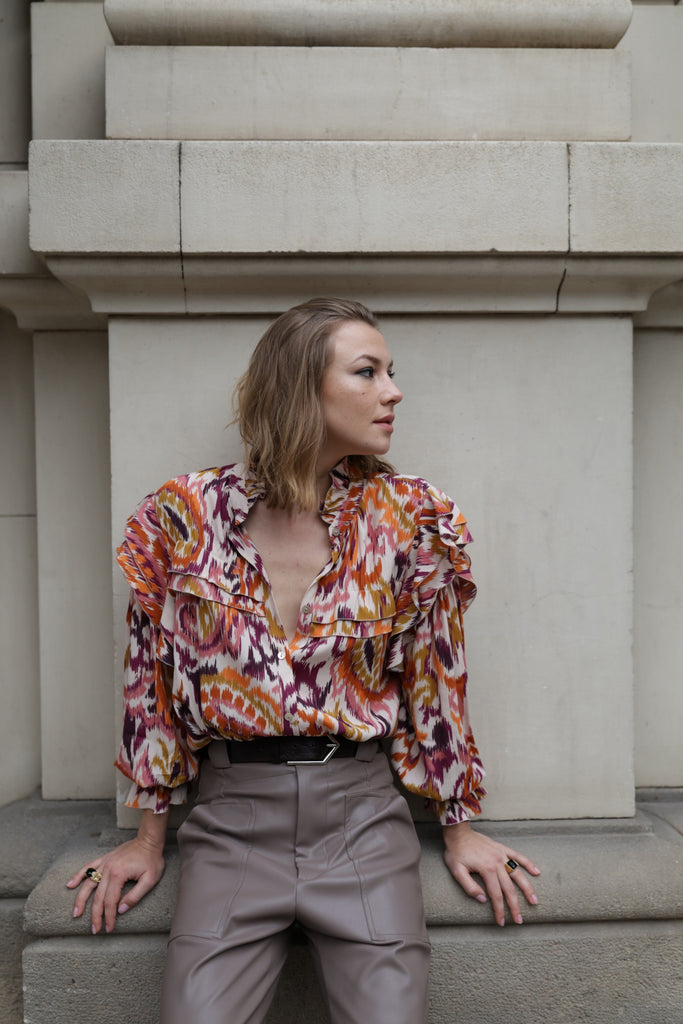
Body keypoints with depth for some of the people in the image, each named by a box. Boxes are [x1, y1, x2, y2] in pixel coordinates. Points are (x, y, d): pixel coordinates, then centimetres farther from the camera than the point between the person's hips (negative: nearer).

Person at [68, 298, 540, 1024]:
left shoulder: (408, 519, -4)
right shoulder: (185, 517, -5)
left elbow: (435, 677, 4)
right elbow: (151, 676, 4)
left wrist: (458, 828, 10)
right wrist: (149, 838, 11)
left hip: (360, 809, 1)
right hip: (232, 814, 0)